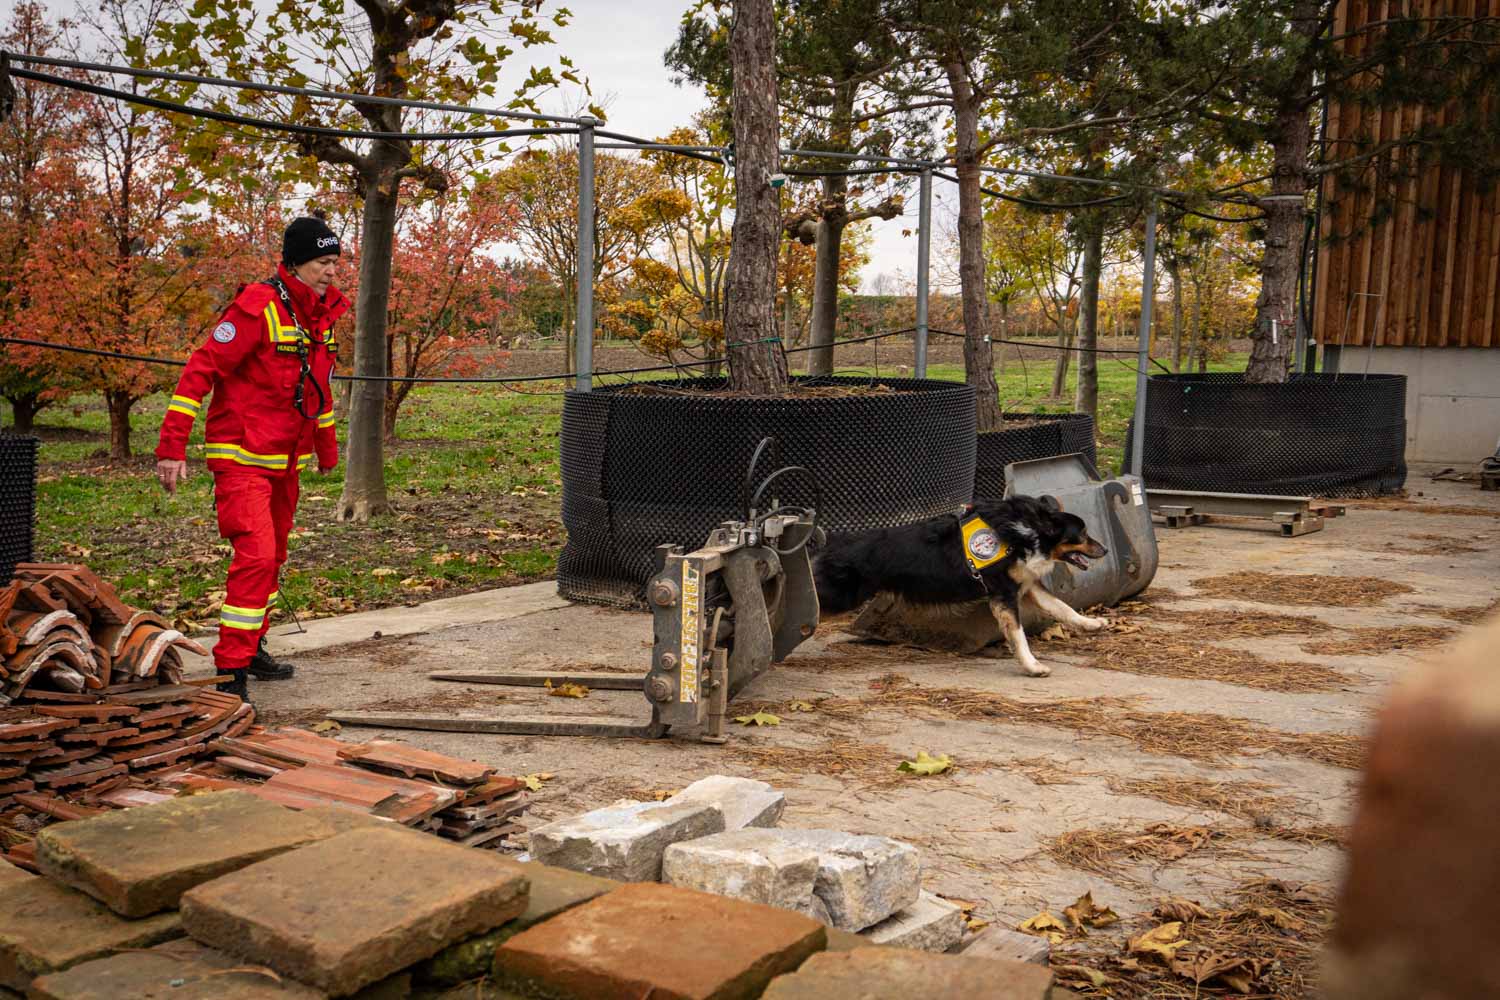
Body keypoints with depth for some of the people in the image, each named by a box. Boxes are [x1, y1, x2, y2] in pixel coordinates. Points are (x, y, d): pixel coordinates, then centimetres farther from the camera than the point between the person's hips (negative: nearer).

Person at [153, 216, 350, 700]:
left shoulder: (321, 314, 9)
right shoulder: (258, 308, -17)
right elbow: (199, 372, -19)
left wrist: (326, 446, 27)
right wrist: (172, 446, -23)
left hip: (286, 460, 9)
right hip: (243, 456, -9)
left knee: (273, 556, 17)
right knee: (256, 555, -18)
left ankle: (251, 648, 33)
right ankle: (230, 670, -12)